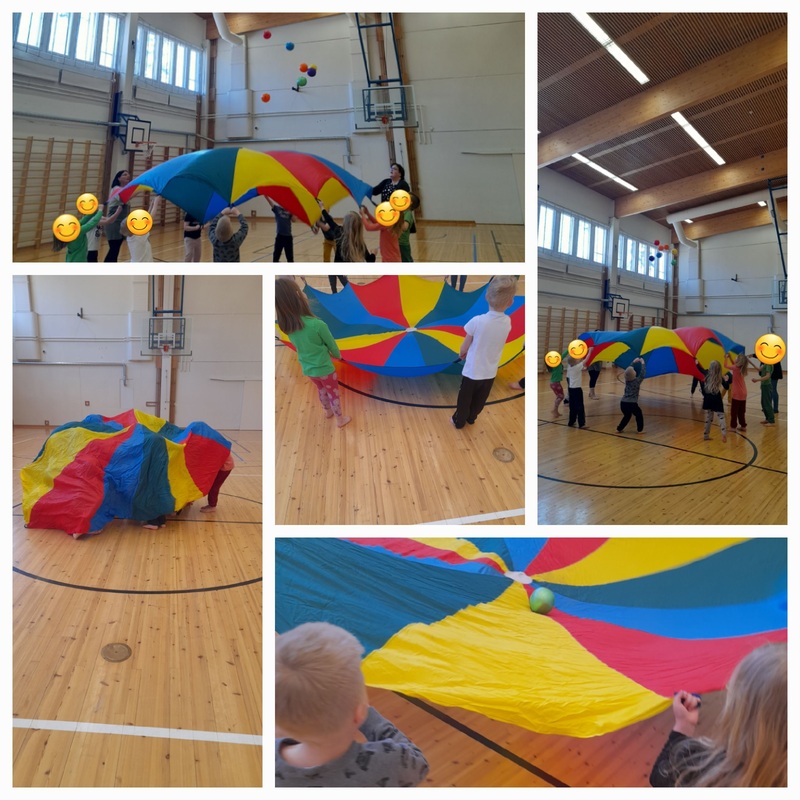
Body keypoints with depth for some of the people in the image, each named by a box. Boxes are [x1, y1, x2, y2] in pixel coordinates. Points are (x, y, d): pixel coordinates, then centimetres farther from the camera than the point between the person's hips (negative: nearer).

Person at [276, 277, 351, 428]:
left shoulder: (286, 326, -13)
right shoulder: (317, 325, -30)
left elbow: (303, 345, 2)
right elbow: (331, 344, -12)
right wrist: (337, 355, 10)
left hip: (307, 369, 5)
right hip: (324, 369, -5)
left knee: (322, 390, 31)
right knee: (334, 394, 19)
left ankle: (328, 412, 53)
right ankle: (340, 420, 38)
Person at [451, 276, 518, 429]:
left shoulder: (477, 321, -25)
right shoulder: (507, 322, -14)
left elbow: (464, 348, -13)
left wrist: (461, 354, 10)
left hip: (472, 371, -3)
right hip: (490, 373, 3)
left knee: (464, 399, 20)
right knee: (479, 401, 26)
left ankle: (459, 421, 39)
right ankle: (471, 418, 48)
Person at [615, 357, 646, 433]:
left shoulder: (626, 380, 7)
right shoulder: (637, 381, -6)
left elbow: (628, 369, 21)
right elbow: (642, 373, -1)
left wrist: (633, 362, 26)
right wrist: (642, 363, 9)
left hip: (623, 403, 5)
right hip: (632, 404, -5)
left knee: (627, 416, 25)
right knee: (639, 415, 18)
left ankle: (619, 429, 22)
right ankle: (639, 430, 18)